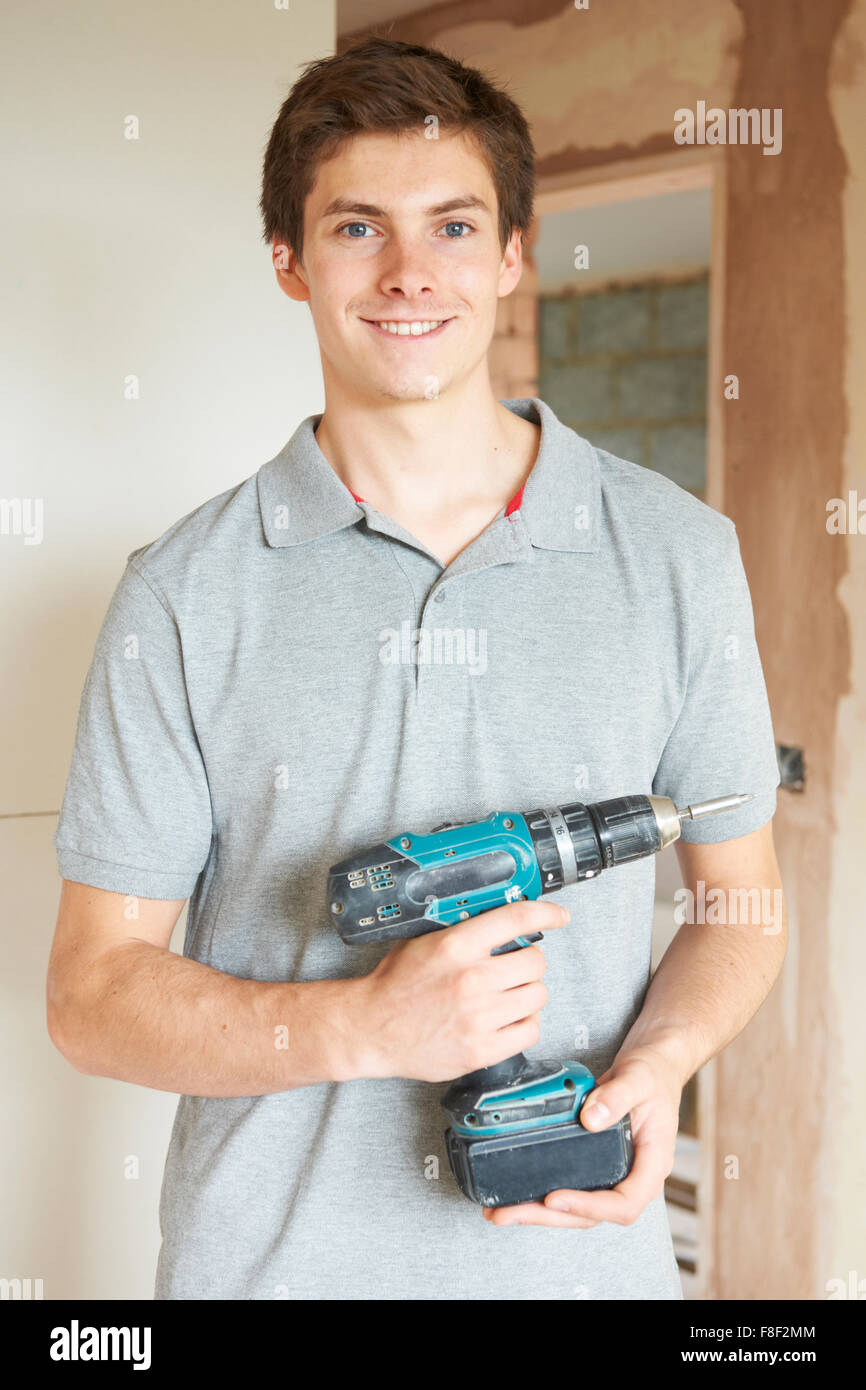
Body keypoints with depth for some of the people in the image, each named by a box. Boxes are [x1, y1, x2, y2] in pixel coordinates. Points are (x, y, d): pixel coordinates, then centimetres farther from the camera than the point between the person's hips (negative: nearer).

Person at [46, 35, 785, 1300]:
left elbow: (742, 903, 7)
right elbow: (94, 992, -4)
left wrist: (657, 1066, -12)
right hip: (267, 1254, -1)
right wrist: (362, 1026, -20)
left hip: (580, 1250, 1)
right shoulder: (184, 594, -5)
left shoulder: (681, 555, -1)